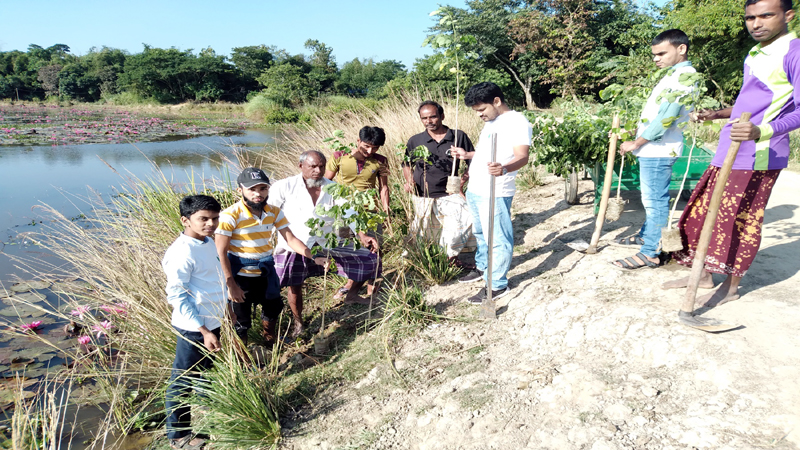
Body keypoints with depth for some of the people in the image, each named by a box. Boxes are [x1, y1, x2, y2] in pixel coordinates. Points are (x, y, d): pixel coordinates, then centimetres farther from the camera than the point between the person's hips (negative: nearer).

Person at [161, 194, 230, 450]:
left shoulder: (208, 242, 2)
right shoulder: (182, 253, -24)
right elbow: (176, 296, -23)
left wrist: (225, 308, 22)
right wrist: (203, 331, -23)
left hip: (212, 322, 9)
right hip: (194, 328, -8)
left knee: (205, 369, 30)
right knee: (183, 382, 7)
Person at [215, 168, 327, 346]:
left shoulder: (274, 212, -6)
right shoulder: (230, 216, -21)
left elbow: (290, 239, -8)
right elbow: (221, 253, -19)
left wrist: (313, 258, -22)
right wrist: (231, 285, -21)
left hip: (266, 272, 5)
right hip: (240, 276, -5)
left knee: (273, 308, 26)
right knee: (241, 321, 11)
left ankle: (270, 341, 55)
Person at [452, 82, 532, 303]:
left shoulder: (517, 121, -13)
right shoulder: (490, 123, 17)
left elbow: (522, 156, -26)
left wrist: (503, 168, -45)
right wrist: (467, 155, 23)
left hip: (494, 193, -10)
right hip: (474, 190, 10)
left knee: (498, 239, -1)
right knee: (481, 234, 23)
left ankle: (497, 285, 9)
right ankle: (482, 267, 41)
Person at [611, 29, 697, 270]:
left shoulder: (684, 75, -15)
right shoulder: (673, 74, 17)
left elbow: (666, 117, -21)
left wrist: (636, 143, -14)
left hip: (658, 150, -10)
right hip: (652, 149, 10)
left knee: (655, 200, -5)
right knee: (651, 198, 21)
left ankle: (650, 253, 1)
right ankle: (646, 235, 35)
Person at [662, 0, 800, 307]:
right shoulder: (754, 55, 17)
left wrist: (761, 131, -35)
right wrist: (717, 115, 22)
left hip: (757, 156, -9)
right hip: (729, 150, 9)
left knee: (740, 220, -1)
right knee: (704, 210, 11)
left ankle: (731, 286, 14)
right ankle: (703, 275, 24)